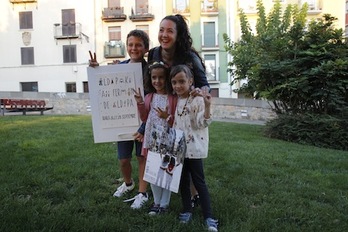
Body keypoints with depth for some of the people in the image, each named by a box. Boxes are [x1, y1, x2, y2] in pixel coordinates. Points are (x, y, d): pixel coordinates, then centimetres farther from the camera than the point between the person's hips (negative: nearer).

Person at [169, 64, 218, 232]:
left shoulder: (197, 100, -14)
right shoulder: (175, 101, 6)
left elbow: (202, 124, -21)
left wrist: (207, 106, -34)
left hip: (194, 147, -6)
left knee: (199, 182, -2)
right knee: (183, 180, 14)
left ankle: (208, 217, 7)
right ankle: (187, 210, 28)